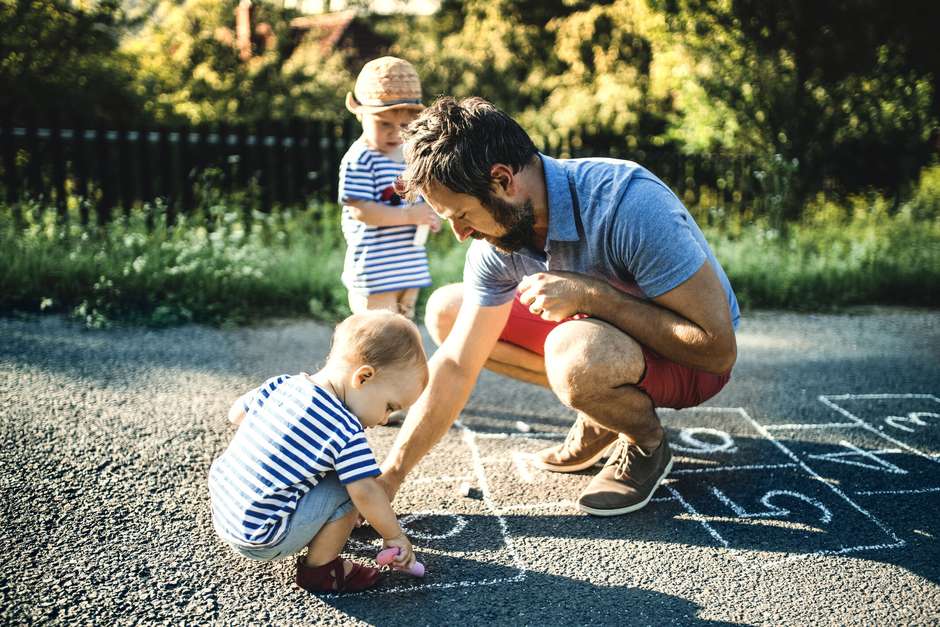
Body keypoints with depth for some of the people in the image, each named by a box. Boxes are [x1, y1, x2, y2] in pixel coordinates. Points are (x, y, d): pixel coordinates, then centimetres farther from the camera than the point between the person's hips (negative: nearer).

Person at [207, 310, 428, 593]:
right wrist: (395, 536, -6)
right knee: (350, 487, -9)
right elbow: (367, 494, -21)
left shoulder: (282, 384, 1)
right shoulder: (347, 431, -20)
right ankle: (319, 570, 6)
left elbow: (237, 413, 14)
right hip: (260, 540, -8)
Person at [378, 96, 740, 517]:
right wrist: (388, 478, -10)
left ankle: (646, 445, -5)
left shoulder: (628, 202, -33)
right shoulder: (497, 239, -13)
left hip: (691, 359, -7)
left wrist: (590, 294, -34)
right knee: (445, 311, -1)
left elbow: (718, 348, -31)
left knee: (574, 351, -40)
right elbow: (455, 366, -8)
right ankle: (601, 414, 6)